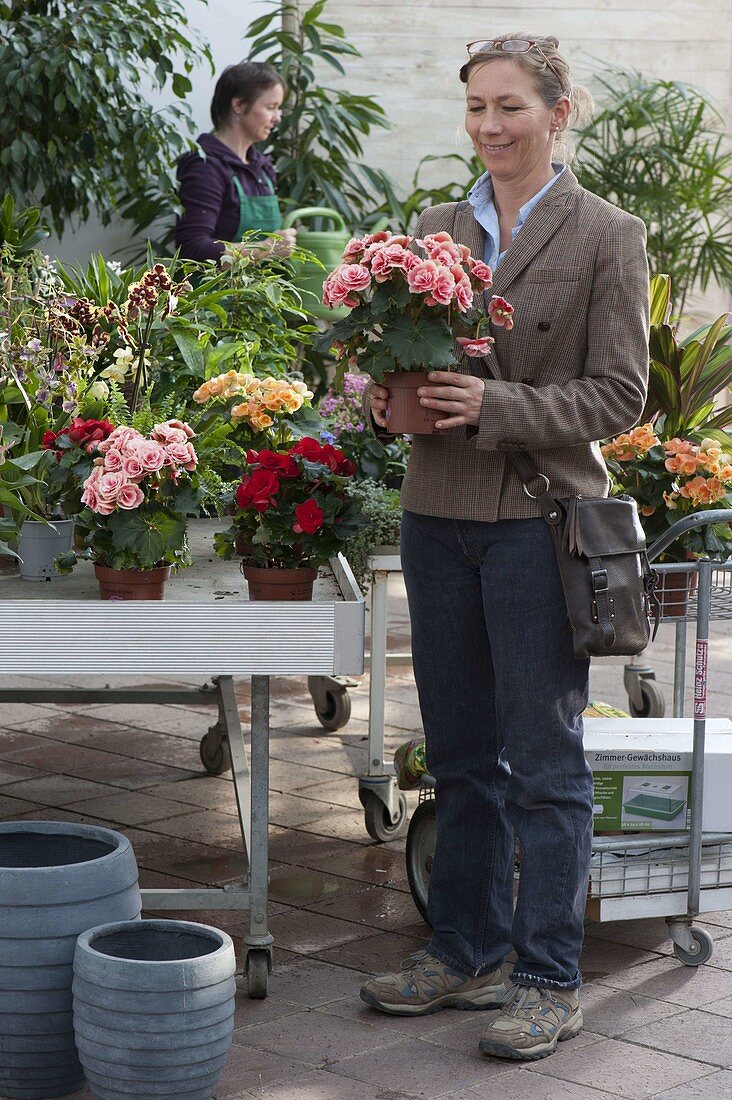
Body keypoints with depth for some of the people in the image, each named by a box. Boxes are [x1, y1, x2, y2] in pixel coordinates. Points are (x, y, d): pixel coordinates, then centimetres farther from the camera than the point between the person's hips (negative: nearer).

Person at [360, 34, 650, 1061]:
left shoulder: (606, 235, -4)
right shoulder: (438, 228, 10)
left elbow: (619, 394, -8)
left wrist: (496, 405, -19)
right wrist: (390, 392, -6)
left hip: (540, 517, -5)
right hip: (439, 513, 5)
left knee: (543, 760, 0)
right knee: (459, 750, 14)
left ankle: (550, 978, 11)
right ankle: (466, 952, 26)